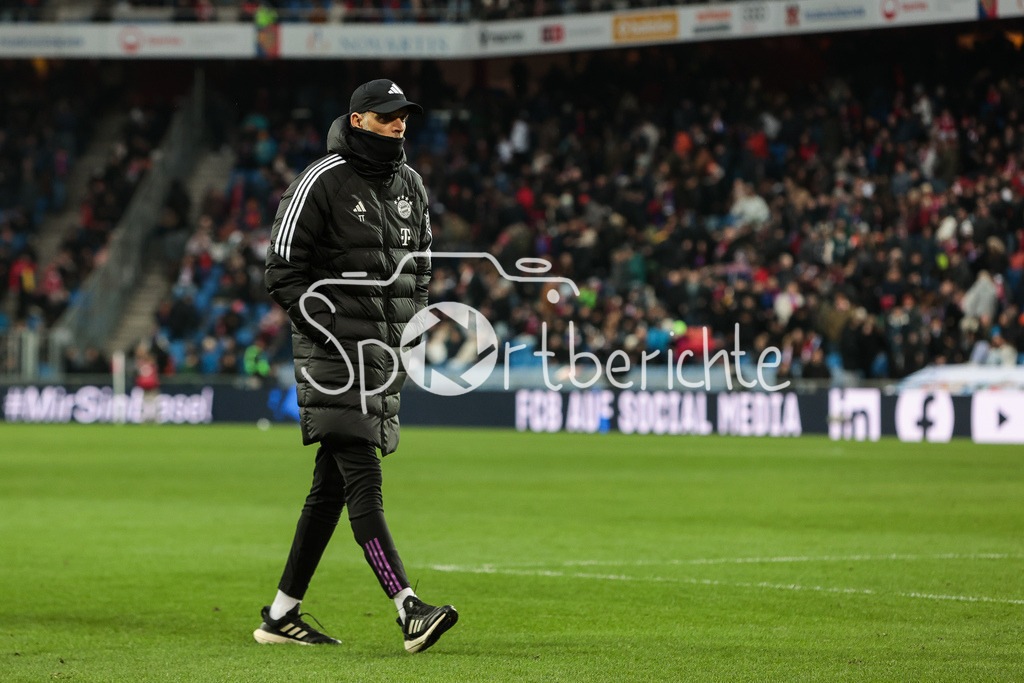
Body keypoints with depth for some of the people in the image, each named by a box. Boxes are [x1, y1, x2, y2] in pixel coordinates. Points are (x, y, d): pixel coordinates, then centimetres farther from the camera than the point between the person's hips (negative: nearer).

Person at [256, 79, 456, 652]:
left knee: (333, 484, 10)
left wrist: (412, 334, 11)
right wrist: (334, 332, -16)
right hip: (335, 348, -8)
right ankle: (410, 611, -25)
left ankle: (281, 615, 16)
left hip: (387, 350, 8)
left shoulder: (410, 186, 15)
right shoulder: (322, 182, -7)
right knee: (363, 480, -15)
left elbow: (420, 267, 25)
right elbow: (284, 273, -8)